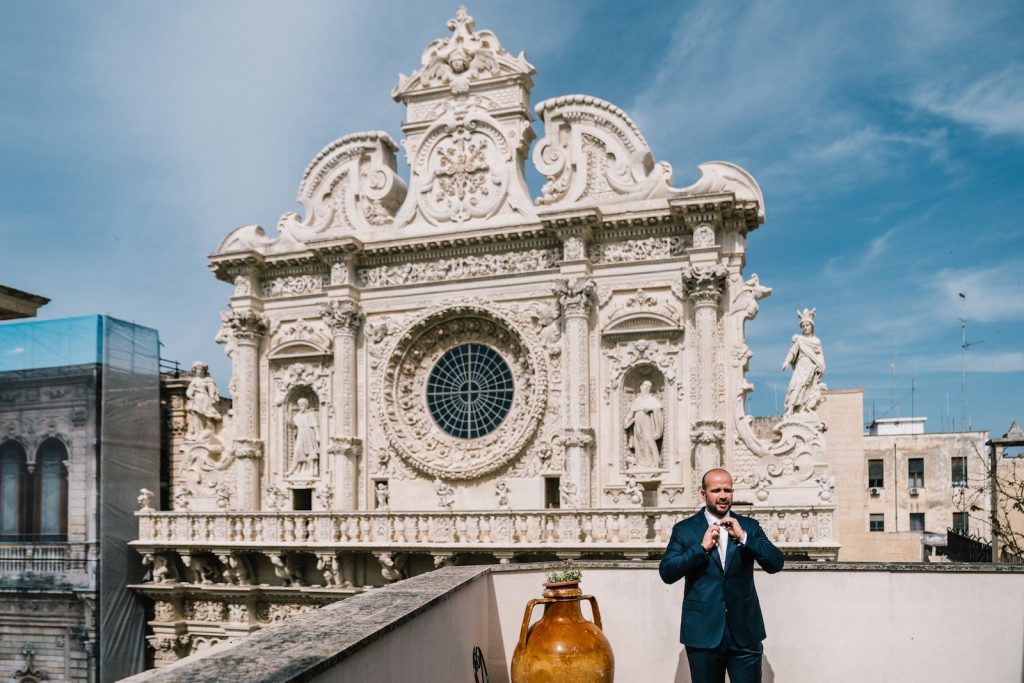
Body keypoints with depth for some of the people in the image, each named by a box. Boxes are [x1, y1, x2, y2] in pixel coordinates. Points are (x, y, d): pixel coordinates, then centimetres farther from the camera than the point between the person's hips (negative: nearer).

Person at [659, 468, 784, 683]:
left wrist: (744, 537, -14)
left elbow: (776, 564, -3)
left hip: (745, 633, 1)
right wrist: (701, 548, -16)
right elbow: (666, 573, -7)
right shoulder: (684, 529, 1)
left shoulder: (749, 526, 6)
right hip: (703, 634, -1)